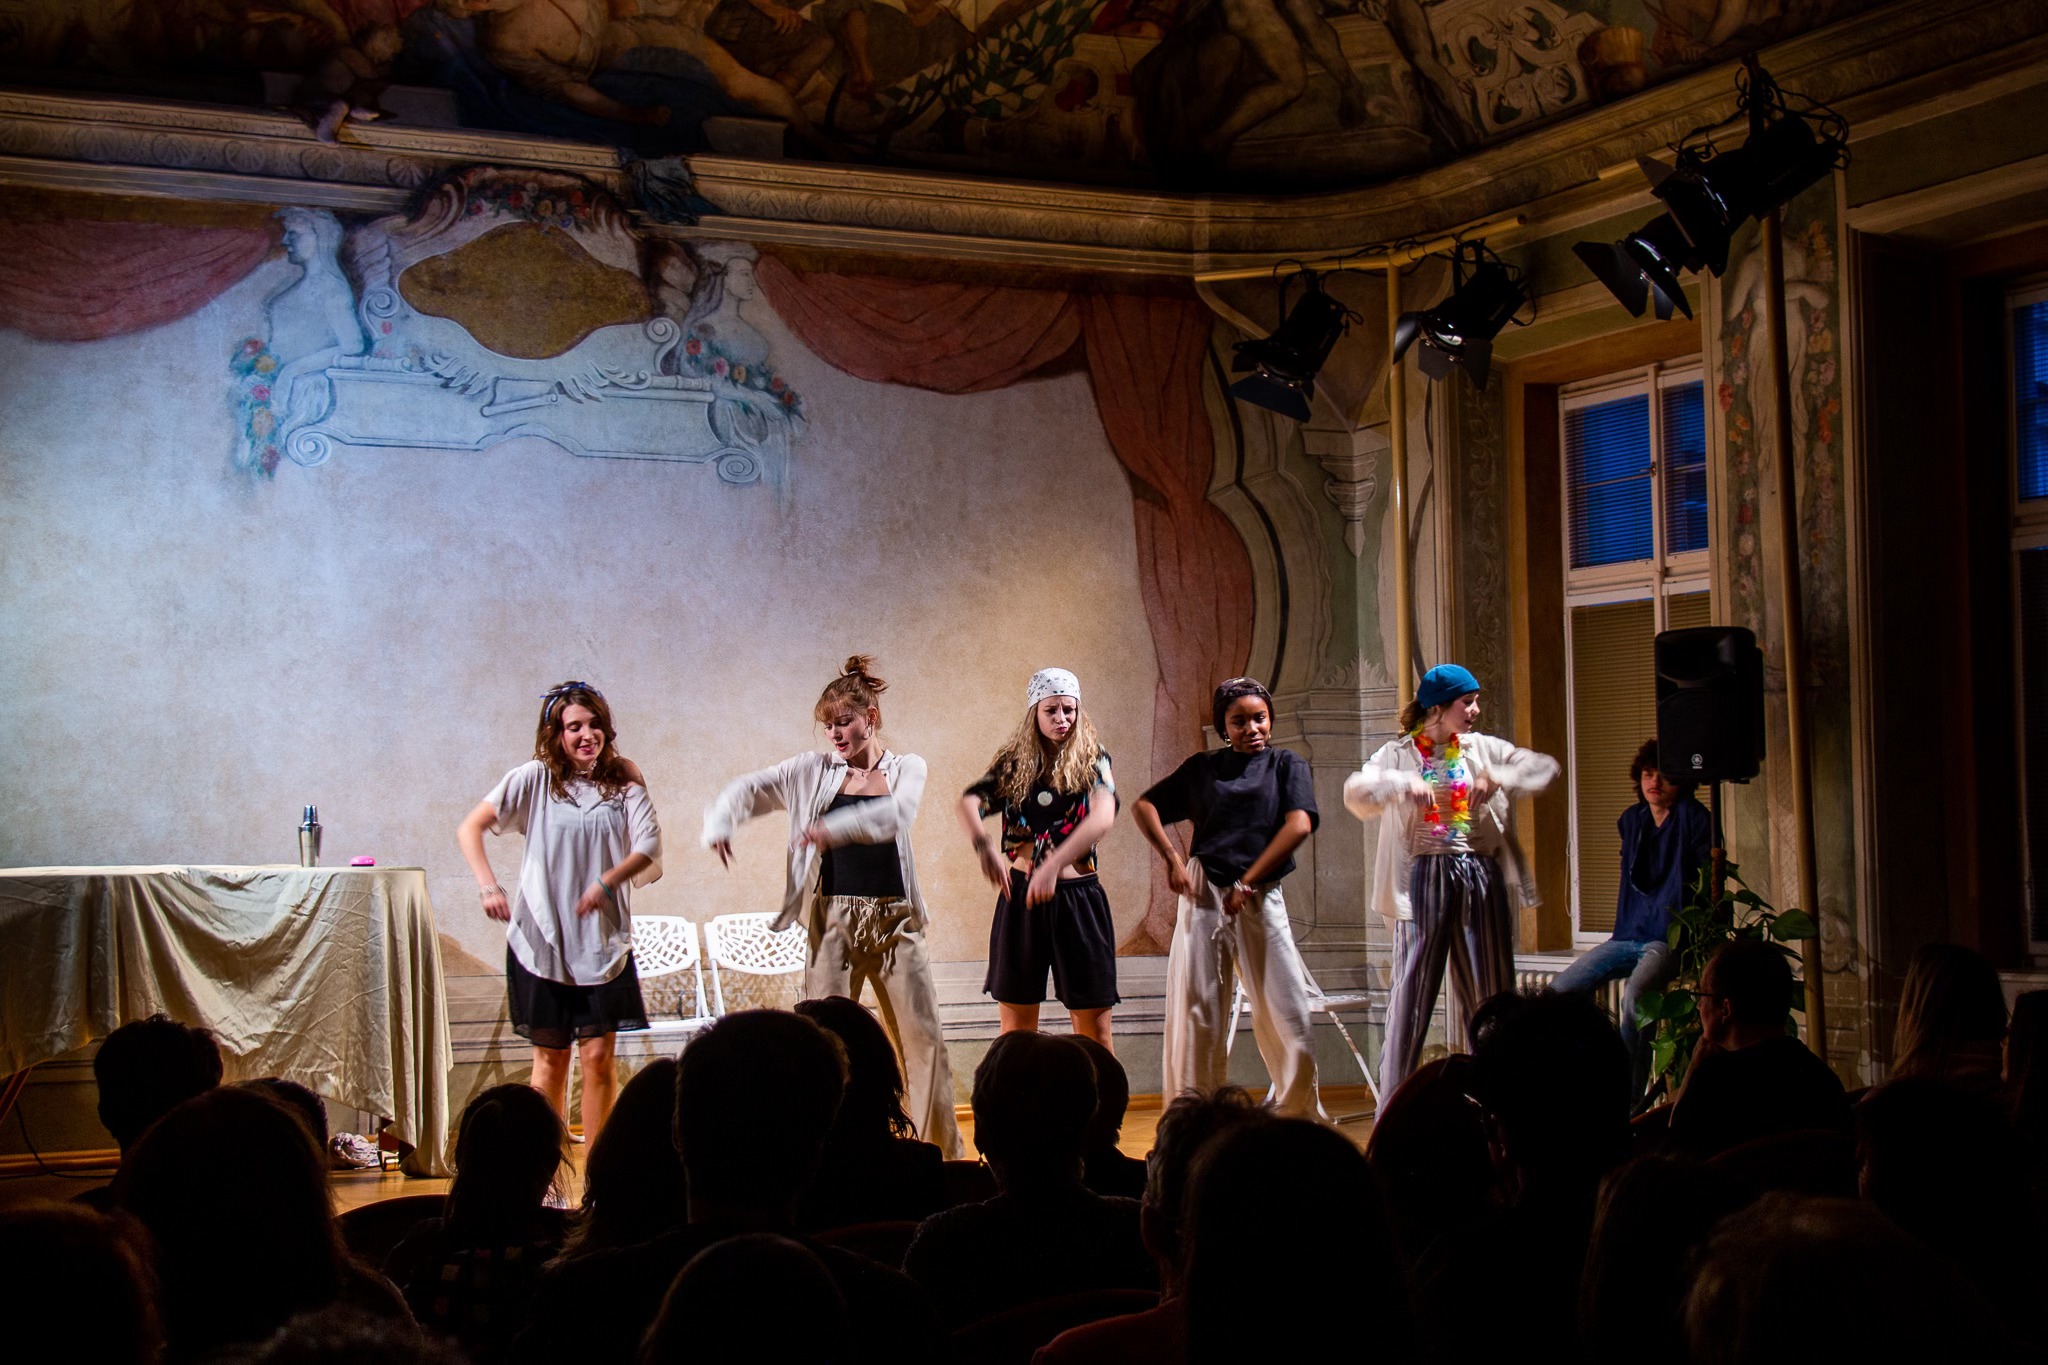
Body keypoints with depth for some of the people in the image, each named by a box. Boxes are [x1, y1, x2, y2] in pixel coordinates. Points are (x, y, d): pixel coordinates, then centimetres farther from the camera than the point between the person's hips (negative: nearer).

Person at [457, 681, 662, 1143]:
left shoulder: (623, 781, 2)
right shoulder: (535, 778, -1)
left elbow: (649, 846, -8)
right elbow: (470, 828, -4)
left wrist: (607, 881, -25)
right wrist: (488, 887, -17)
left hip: (604, 943, 1)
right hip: (542, 939, -1)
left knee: (598, 1057, -2)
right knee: (550, 1058, 7)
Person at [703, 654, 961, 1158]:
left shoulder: (906, 769, 4)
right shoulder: (813, 771, 7)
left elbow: (896, 813, -16)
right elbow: (751, 789, 6)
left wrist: (834, 827, -31)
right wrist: (720, 821, -15)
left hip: (895, 921, 0)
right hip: (834, 921, 0)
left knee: (923, 1039, 1)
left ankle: (944, 1154, 10)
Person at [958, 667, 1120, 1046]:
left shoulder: (1092, 760, 0)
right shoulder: (1012, 763, 6)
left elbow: (1103, 816, -20)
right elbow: (969, 803, -12)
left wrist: (1053, 865, -34)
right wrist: (982, 844, -35)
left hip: (1077, 896, -2)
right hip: (1020, 895, 2)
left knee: (1094, 1029, 0)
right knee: (1016, 1028, 6)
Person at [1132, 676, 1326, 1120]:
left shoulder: (1287, 765, 7)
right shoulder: (1202, 767, 12)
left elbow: (1299, 825, -8)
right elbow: (1146, 806, 15)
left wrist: (1248, 882, -12)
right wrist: (1171, 859, -1)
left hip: (1260, 897, -1)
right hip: (1203, 892, 1)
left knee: (1285, 1010, -4)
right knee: (1195, 1008, 1)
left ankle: (1299, 1114, 9)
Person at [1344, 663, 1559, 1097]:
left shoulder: (1483, 749, 12)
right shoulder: (1397, 755, 4)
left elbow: (1546, 767, 2)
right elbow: (1356, 793, -12)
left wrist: (1501, 777, -16)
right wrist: (1403, 783, -30)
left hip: (1482, 877, 4)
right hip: (1425, 878, -4)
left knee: (1493, 996, 6)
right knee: (1412, 993, -4)